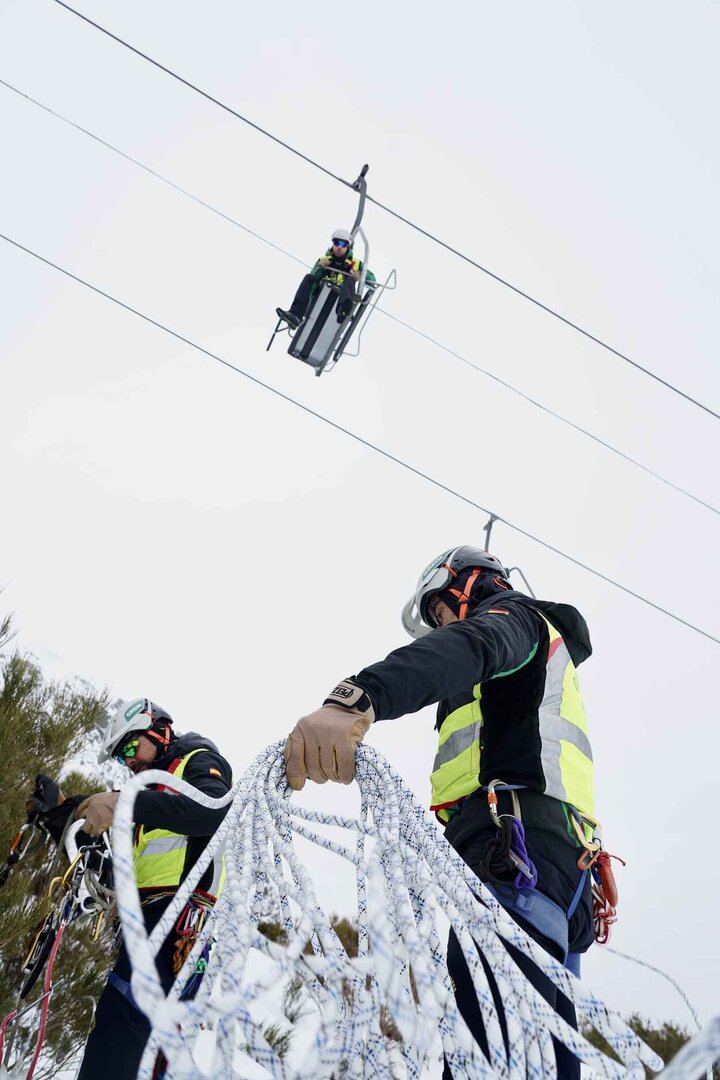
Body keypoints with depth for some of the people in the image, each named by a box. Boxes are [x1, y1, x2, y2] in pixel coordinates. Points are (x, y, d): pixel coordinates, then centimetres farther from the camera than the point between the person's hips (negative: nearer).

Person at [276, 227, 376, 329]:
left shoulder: (355, 264, 19)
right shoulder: (324, 260, 23)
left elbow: (372, 279, 10)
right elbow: (312, 280, 10)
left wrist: (360, 276, -10)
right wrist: (320, 267, -7)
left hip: (339, 299, -2)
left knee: (349, 281, -28)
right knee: (309, 277, -21)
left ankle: (343, 310, -61)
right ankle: (295, 315, -41)